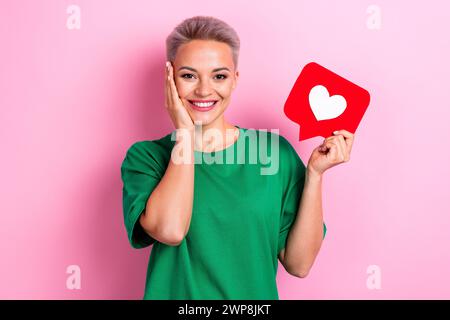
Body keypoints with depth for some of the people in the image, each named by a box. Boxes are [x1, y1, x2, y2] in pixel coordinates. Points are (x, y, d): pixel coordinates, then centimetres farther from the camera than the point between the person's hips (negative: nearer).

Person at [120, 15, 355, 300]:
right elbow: (169, 230, -29)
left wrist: (314, 173, -18)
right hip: (177, 292, -1)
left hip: (257, 294, 1)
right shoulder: (146, 156, -10)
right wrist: (185, 135, -20)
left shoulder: (276, 150, -8)